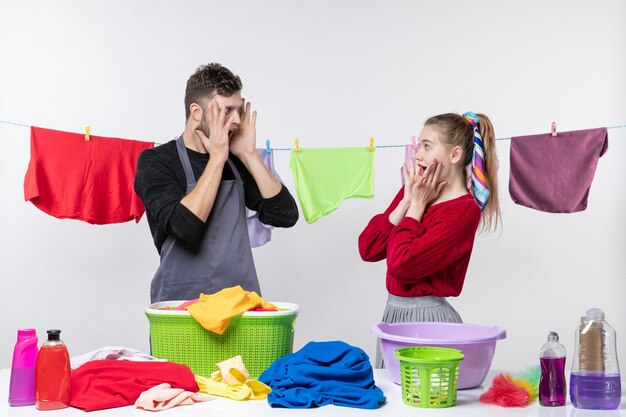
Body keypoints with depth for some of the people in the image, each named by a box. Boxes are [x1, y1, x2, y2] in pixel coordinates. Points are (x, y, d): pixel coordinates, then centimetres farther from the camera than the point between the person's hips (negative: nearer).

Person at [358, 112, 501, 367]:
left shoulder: (464, 210, -15)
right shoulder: (414, 191, 6)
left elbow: (402, 264, -23)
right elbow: (367, 249, -2)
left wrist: (417, 206, -12)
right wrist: (407, 200, -5)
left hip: (428, 317, -7)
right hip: (393, 311, 7)